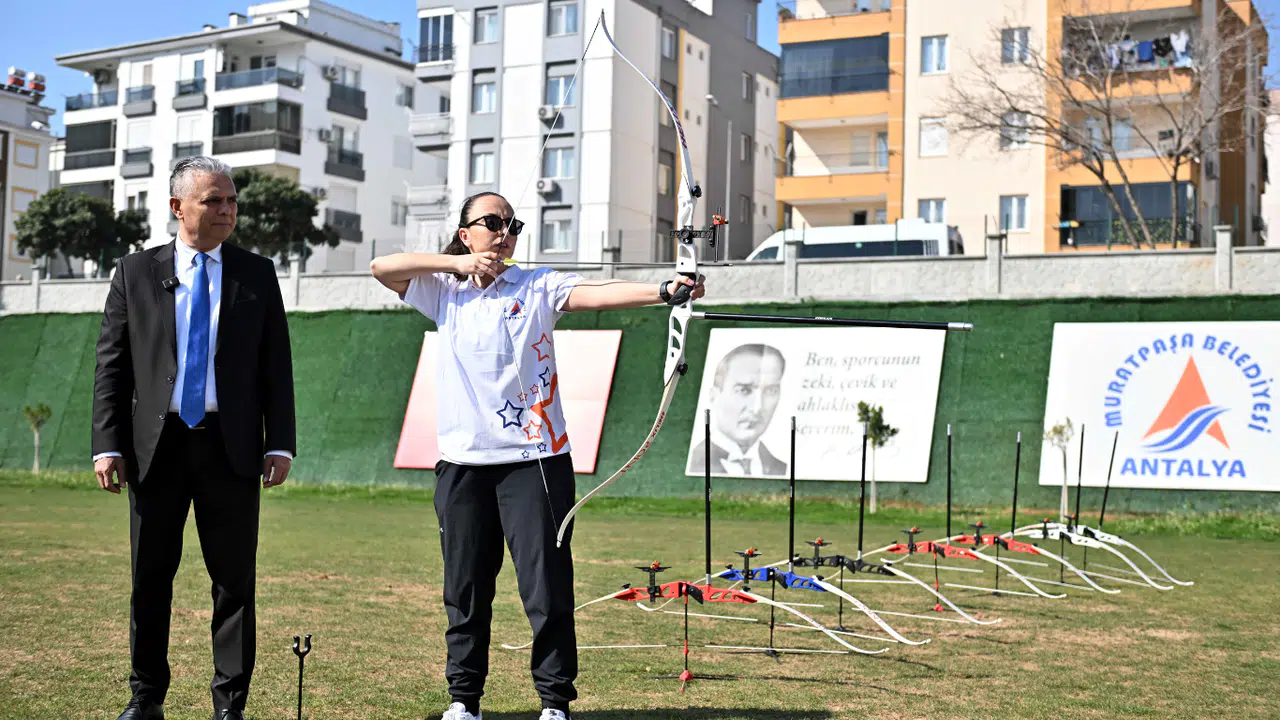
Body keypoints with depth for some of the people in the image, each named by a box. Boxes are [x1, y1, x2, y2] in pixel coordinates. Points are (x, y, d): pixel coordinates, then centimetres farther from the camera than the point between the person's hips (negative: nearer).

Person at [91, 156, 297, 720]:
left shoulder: (257, 274, 7)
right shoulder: (134, 273, 6)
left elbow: (276, 366, 5)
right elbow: (111, 366, 4)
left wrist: (280, 442, -3)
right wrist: (108, 444, -4)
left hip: (232, 448, 0)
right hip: (156, 445, 0)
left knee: (235, 579, 3)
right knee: (150, 577, 9)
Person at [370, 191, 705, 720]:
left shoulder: (537, 286, 4)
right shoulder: (445, 291, 11)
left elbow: (597, 293, -11)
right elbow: (381, 267, 3)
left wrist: (663, 290, -28)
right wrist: (456, 263, -4)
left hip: (534, 457, -2)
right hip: (463, 461, 2)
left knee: (547, 585, -4)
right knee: (465, 588, 9)